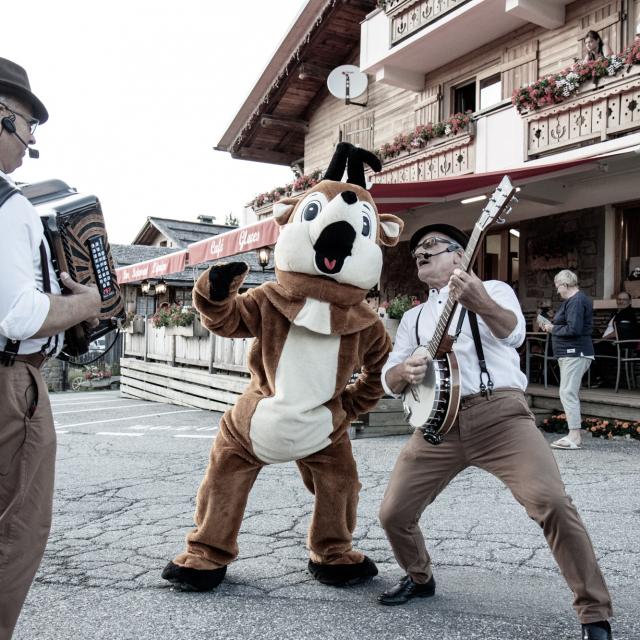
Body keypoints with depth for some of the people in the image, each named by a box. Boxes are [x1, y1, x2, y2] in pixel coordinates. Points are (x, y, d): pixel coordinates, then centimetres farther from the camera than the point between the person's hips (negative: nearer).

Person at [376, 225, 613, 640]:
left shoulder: (493, 290, 6)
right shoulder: (414, 317, 21)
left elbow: (513, 333, -17)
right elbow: (388, 380, 16)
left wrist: (481, 303, -40)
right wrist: (404, 371, -10)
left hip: (499, 414, -4)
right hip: (439, 425, 5)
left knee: (552, 502, -22)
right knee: (394, 514, 2)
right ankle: (420, 578, 34)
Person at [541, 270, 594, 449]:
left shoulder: (575, 302, -16)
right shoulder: (580, 299, 18)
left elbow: (573, 329, -23)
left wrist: (553, 329, -10)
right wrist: (553, 326, 9)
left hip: (575, 353, -11)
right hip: (573, 353, 11)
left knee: (568, 393, -12)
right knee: (572, 394, 14)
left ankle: (574, 436, -11)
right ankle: (575, 434, 19)